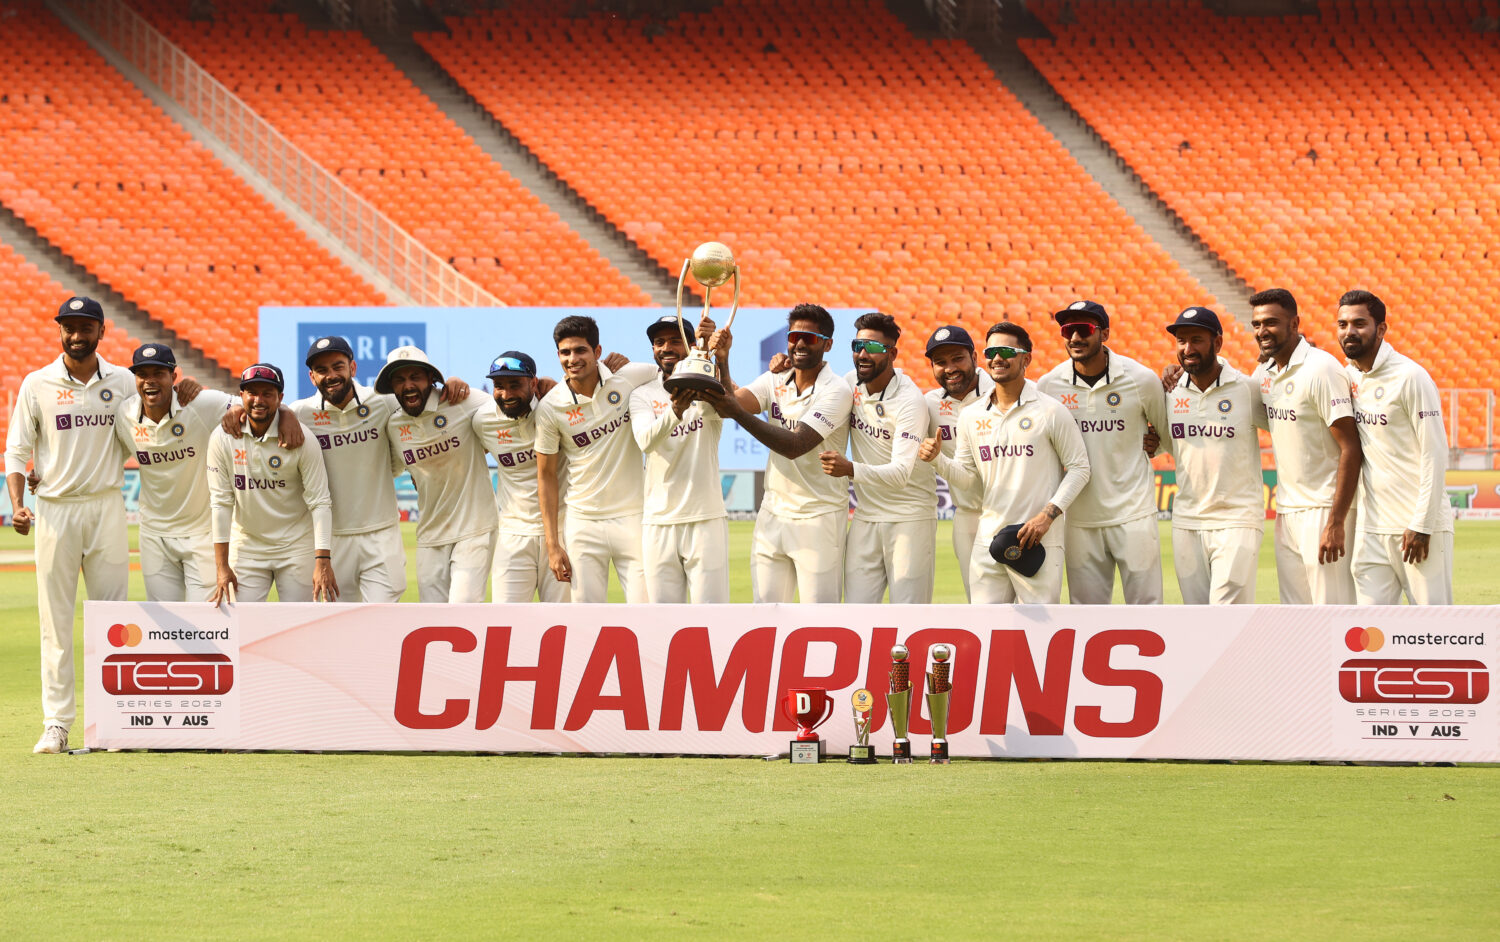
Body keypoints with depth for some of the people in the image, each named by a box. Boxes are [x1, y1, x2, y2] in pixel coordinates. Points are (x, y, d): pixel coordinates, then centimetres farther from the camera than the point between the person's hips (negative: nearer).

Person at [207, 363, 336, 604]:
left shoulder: (301, 440, -12)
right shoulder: (223, 439, -7)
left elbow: (319, 503, -13)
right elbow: (221, 502, -5)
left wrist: (323, 560, -22)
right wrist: (221, 565, -8)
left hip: (297, 546, -2)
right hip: (246, 546, 2)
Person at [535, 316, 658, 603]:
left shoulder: (629, 378, -6)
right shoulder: (550, 408, -7)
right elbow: (546, 476, 1)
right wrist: (553, 545, -2)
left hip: (633, 516, 0)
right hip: (584, 523, 0)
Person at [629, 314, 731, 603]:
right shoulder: (642, 395, 6)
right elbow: (646, 441, -14)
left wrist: (721, 359, -45)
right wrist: (674, 411, -36)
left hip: (706, 522, -2)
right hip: (659, 523, 2)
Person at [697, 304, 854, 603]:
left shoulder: (836, 391, -12)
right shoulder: (775, 381, 8)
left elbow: (795, 445, -24)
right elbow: (735, 400, -10)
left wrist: (737, 413, -33)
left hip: (819, 519, -6)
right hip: (772, 516, 6)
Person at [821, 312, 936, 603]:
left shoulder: (910, 402, -18)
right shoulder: (851, 385, 3)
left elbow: (900, 473, -27)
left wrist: (850, 469, -44)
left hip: (910, 519, -6)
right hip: (865, 518, 6)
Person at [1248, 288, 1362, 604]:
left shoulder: (1321, 370, -14)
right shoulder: (1265, 372, 10)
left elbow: (1351, 448, -17)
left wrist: (1336, 523, -22)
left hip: (1324, 509, -8)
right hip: (1286, 512, 8)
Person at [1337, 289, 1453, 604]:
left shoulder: (1411, 377, -11)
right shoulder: (1347, 377, 10)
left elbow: (1434, 453, -13)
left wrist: (1421, 524, -16)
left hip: (1418, 526, -7)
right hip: (1371, 527, 7)